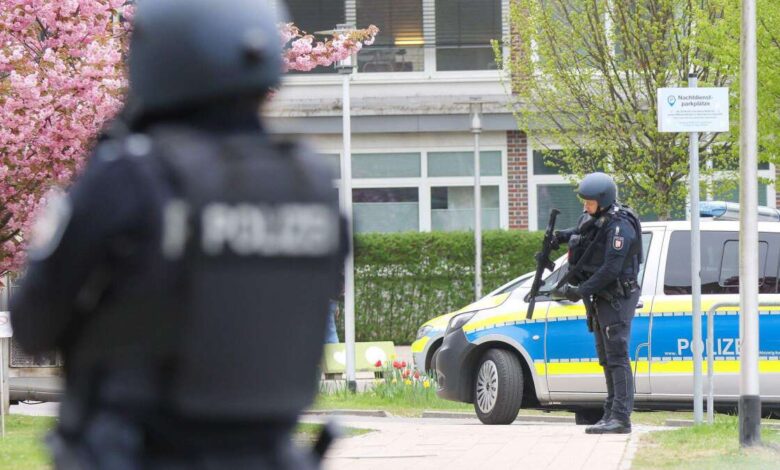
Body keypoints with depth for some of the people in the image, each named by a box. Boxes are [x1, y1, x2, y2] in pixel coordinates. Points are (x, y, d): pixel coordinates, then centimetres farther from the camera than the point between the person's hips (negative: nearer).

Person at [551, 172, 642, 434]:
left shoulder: (619, 226, -19)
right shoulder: (591, 220, 10)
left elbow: (611, 269, -24)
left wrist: (582, 290, -23)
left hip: (617, 298, -10)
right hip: (601, 298, 10)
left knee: (617, 357, -14)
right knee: (607, 359, 12)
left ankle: (621, 417, -18)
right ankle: (611, 414, 17)